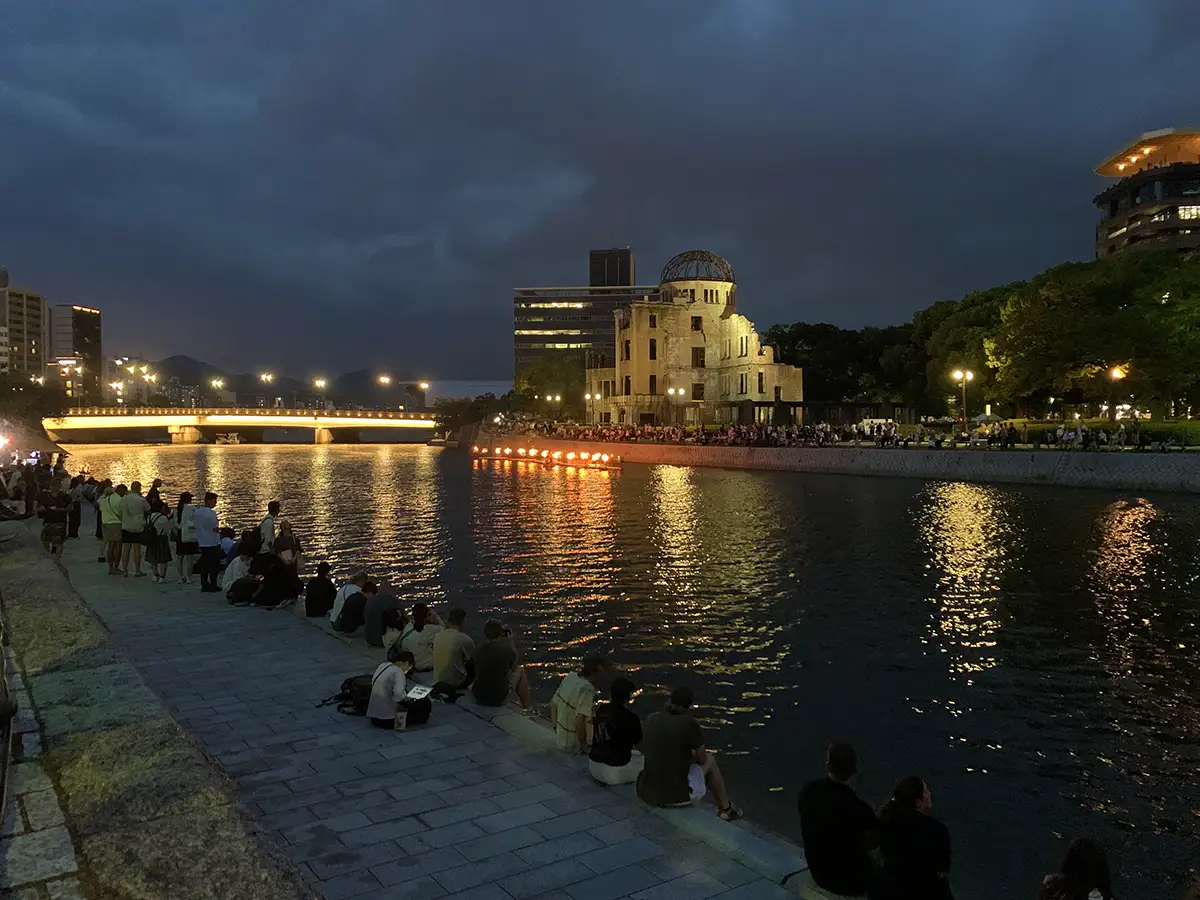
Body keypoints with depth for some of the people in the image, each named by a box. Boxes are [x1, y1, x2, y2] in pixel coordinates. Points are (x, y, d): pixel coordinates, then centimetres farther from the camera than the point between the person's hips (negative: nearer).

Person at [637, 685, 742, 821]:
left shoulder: (652, 719, 1)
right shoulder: (690, 723, -15)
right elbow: (702, 758, 0)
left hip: (646, 792, 5)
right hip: (676, 796, -5)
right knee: (710, 760, 21)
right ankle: (725, 808, 41)